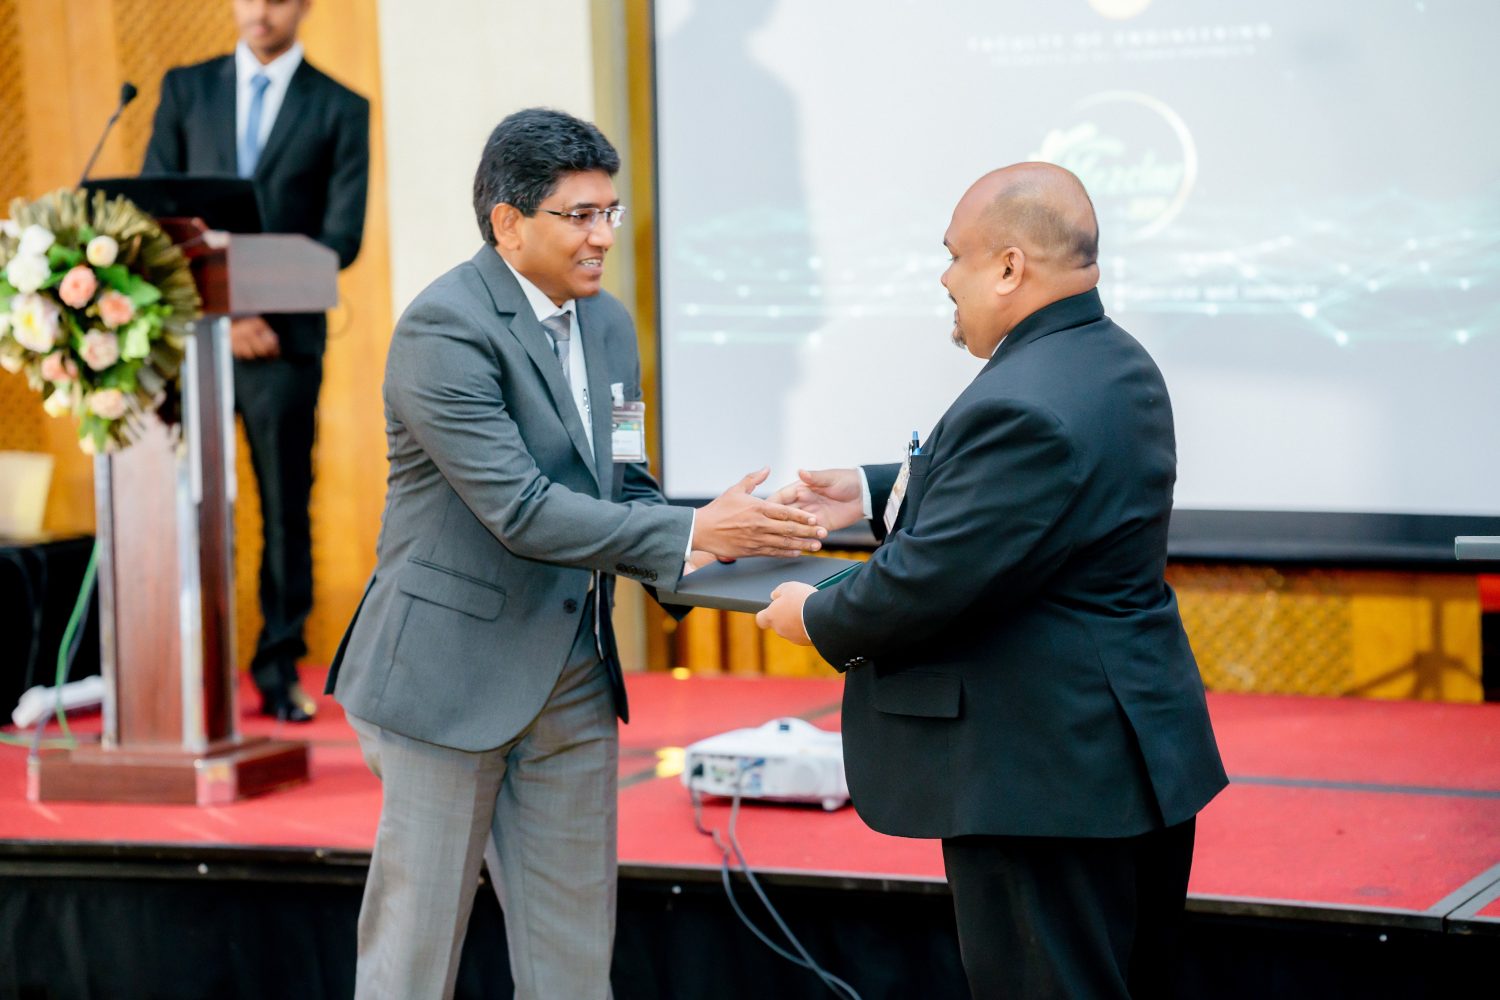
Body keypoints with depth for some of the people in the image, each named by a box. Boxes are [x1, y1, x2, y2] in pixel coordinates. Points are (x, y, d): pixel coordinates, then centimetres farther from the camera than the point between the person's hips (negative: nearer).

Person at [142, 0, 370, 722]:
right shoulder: (185, 90, 11)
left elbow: (342, 237, -1)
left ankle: (280, 668, 9)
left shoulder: (340, 110, 6)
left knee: (286, 504, 1)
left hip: (283, 337, -1)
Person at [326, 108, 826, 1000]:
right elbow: (519, 510, -24)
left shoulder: (610, 325, 9)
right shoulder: (445, 327, -17)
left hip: (573, 682, 8)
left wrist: (718, 547, -8)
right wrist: (691, 532, -25)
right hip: (453, 678, -7)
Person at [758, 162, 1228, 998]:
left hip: (1049, 781, -10)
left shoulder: (1024, 408, -25)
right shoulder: (1113, 362, 9)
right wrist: (872, 493, 15)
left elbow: (931, 579, -23)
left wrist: (819, 618, -6)